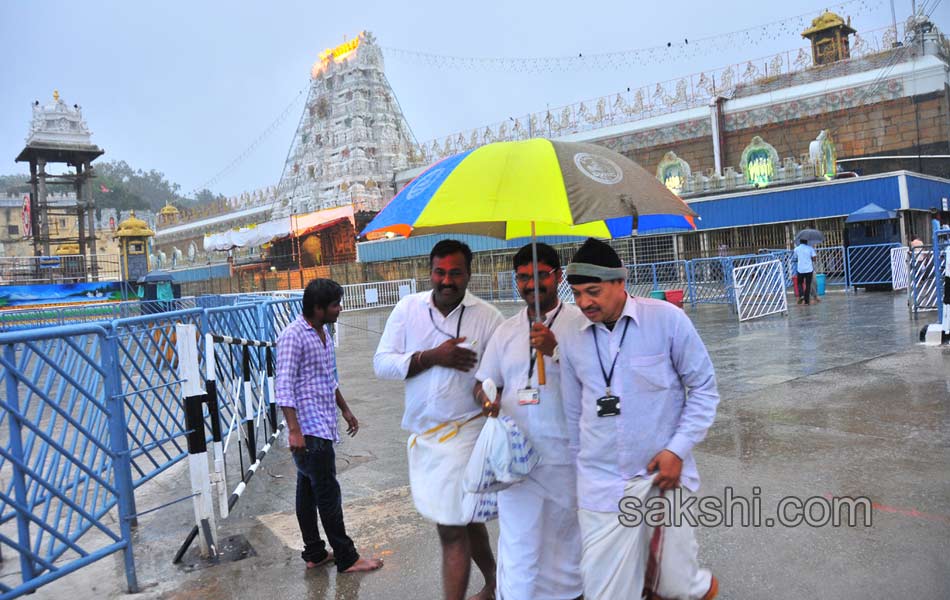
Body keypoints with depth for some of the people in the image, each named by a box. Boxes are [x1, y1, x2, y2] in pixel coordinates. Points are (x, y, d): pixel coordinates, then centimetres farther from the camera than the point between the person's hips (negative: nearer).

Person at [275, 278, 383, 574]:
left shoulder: (323, 333, 12)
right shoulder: (293, 336, -16)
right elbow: (284, 386, -20)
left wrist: (345, 409, 27)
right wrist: (294, 430, -25)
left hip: (323, 426, 9)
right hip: (309, 429, -9)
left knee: (308, 490, 16)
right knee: (328, 493, -1)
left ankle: (314, 553, 25)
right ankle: (347, 558, 9)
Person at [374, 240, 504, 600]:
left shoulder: (488, 317, -7)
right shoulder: (408, 308, 1)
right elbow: (382, 364, -3)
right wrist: (432, 357, -15)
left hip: (463, 432, -4)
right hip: (421, 432, 4)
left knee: (452, 529, -3)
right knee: (466, 521, 20)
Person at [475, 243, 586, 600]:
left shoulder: (580, 322, -3)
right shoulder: (505, 331, 11)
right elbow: (483, 383, 16)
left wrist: (555, 349, -24)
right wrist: (488, 401, -5)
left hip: (567, 458, -3)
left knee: (567, 540, 10)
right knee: (518, 541, 8)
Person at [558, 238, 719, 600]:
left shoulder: (666, 319, -8)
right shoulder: (572, 340, 1)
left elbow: (704, 387, -1)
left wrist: (678, 450, -10)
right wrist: (580, 475, 16)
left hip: (663, 475, -2)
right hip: (600, 484, 2)